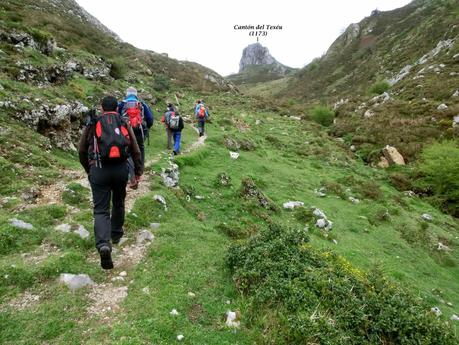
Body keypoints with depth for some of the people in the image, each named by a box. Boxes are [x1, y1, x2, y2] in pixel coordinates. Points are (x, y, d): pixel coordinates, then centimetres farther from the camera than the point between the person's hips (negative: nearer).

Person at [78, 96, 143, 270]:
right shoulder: (124, 123, 9)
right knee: (118, 202, 23)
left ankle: (103, 244, -18)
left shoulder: (92, 123, 8)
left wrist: (88, 169, 27)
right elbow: (135, 150, 5)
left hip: (99, 170, -1)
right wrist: (138, 170, 14)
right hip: (120, 169, 1)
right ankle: (116, 234, 37)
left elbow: (82, 150, 12)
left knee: (101, 209, 1)